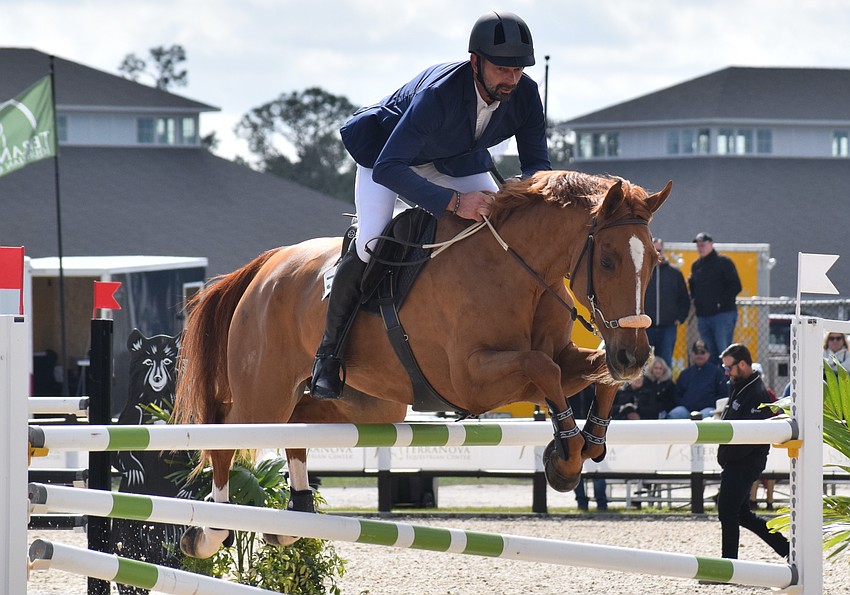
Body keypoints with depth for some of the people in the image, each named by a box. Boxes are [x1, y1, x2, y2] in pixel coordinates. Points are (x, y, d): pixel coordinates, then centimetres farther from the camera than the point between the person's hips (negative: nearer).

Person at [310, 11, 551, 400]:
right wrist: (453, 202, -55)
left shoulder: (525, 95, -25)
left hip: (455, 160, 6)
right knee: (369, 246, -25)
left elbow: (537, 165, -12)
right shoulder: (438, 93, -42)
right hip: (386, 151, -6)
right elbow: (387, 169, -45)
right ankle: (328, 354, -8)